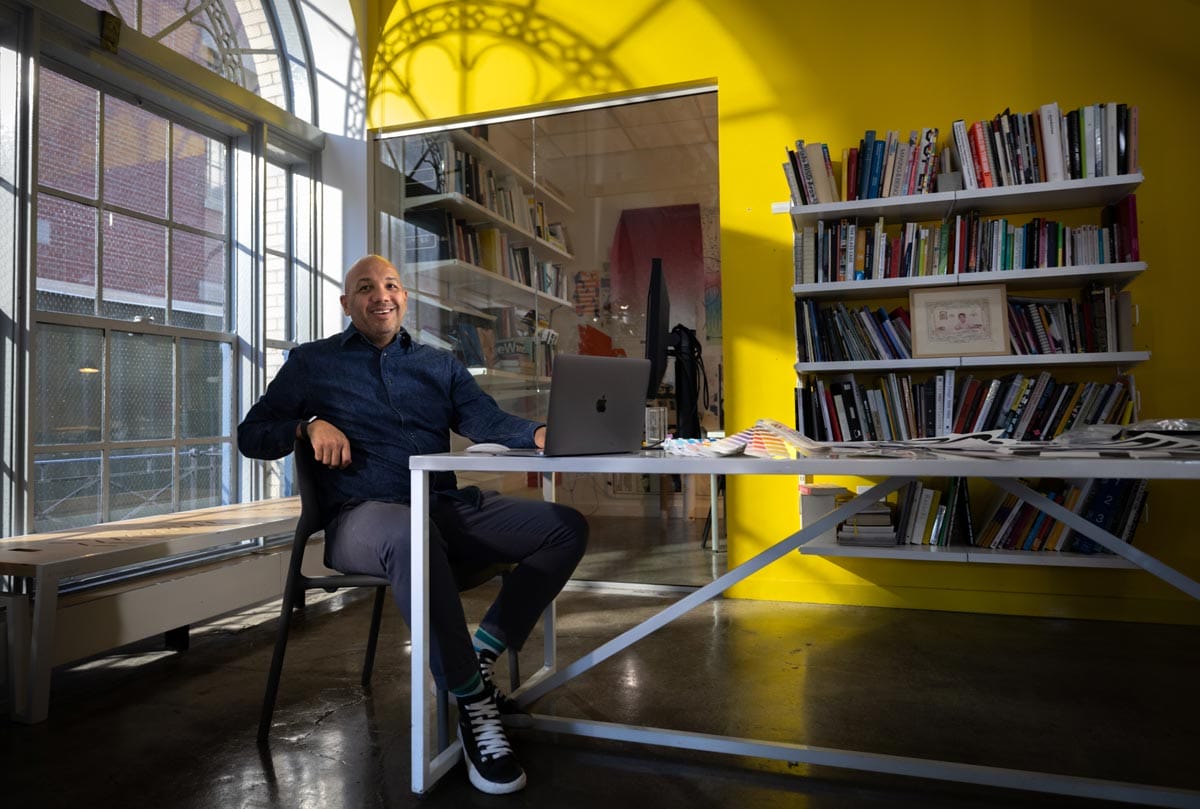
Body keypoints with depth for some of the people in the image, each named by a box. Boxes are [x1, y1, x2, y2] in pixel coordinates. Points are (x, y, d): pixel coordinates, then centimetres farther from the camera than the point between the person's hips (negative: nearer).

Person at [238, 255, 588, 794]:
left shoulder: (439, 364, 18)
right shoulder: (313, 362, 14)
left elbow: (488, 421, 1)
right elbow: (251, 436, 12)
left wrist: (541, 433, -21)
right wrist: (310, 425, -9)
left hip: (448, 508, 4)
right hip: (363, 517, -4)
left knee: (567, 526, -12)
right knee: (410, 534, -41)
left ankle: (477, 658, -11)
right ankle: (472, 704, -26)